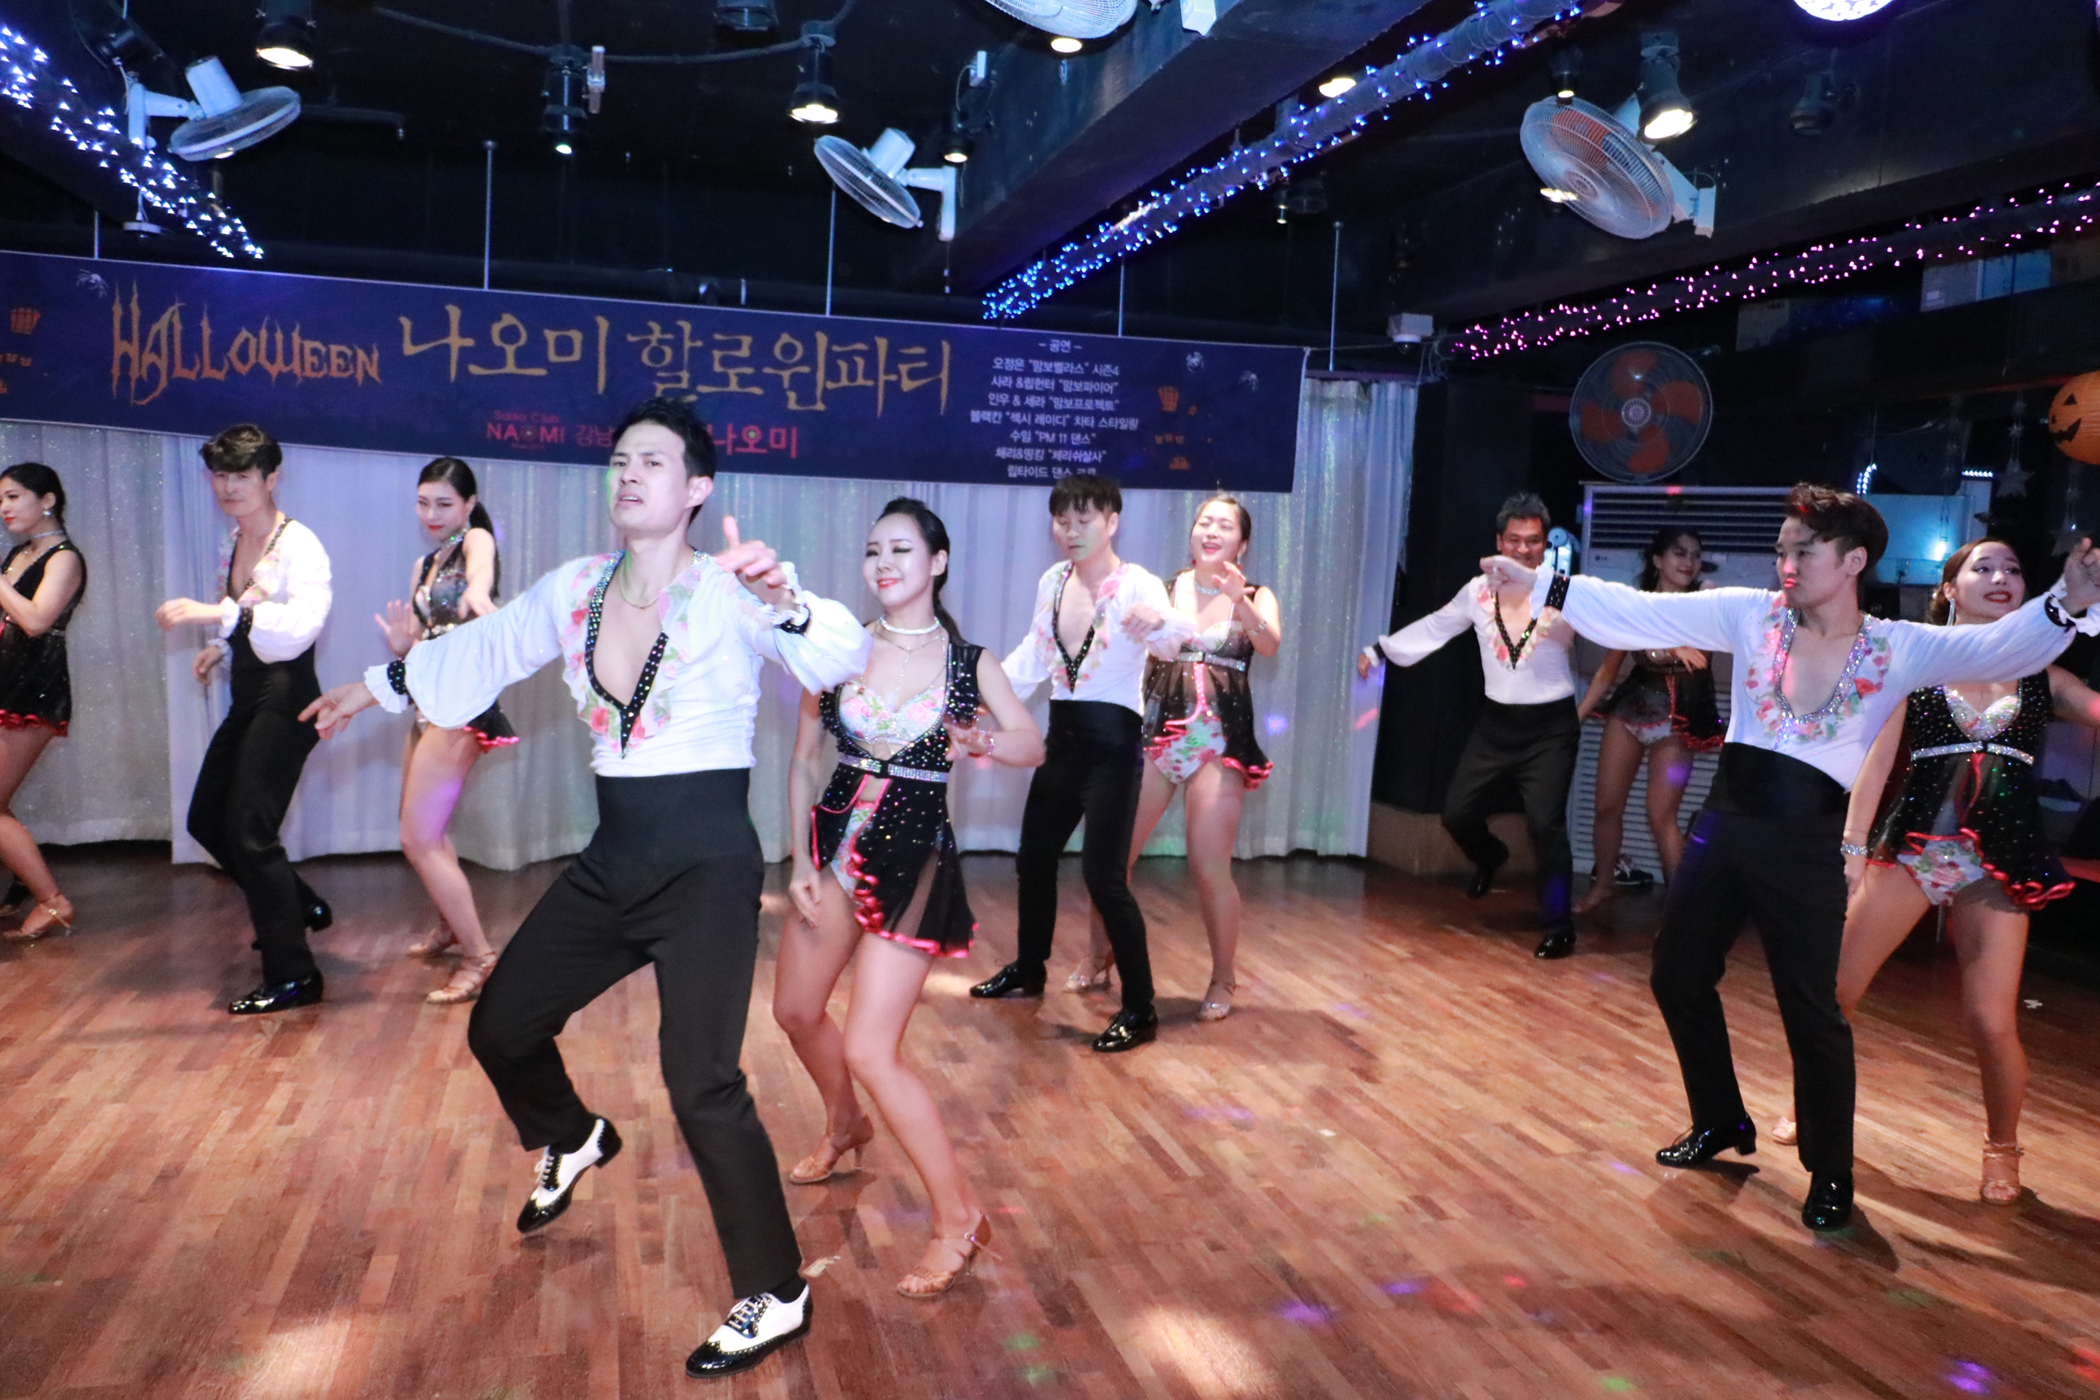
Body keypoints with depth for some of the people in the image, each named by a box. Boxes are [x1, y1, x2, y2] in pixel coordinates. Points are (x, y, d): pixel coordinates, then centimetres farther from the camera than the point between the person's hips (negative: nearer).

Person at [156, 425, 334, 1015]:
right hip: (247, 698, 9)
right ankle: (299, 906, 34)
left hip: (285, 698, -9)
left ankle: (292, 976, -1)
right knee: (206, 819, 16)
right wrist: (219, 650, 7)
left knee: (248, 830, -10)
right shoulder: (232, 544, 12)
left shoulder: (298, 544, -15)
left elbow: (304, 623, -32)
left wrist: (219, 615, -40)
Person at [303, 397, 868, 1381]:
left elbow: (841, 658, -27)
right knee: (499, 1026, 16)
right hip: (610, 862, 7)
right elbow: (482, 650, 19)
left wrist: (786, 599, -46)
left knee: (700, 1084, -14)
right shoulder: (574, 588, 3)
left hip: (707, 866, -7)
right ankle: (571, 1143, 49)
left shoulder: (729, 592, -13)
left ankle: (775, 1297, 5)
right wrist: (376, 686, 31)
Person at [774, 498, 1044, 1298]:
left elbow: (1033, 748, 1)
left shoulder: (969, 663, -5)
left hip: (914, 859, -5)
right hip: (837, 843, 5)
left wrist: (984, 741, -21)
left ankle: (958, 1216, 2)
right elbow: (804, 761, 6)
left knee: (870, 1051, -11)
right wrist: (800, 860, -1)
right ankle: (845, 1129, 49)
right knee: (796, 1011, 18)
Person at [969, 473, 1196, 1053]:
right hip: (1063, 736, 7)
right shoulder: (1052, 581, 6)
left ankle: (1140, 1010, 4)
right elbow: (1032, 656, 16)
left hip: (1112, 742, -7)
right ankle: (1028, 970, 41)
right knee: (1033, 857, 18)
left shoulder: (1137, 584, -14)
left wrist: (1161, 622, -56)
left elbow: (1171, 642, -33)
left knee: (1103, 875, -10)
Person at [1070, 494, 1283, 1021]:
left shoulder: (1254, 597, 4)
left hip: (1219, 741, -1)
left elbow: (1270, 645, -16)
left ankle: (1223, 979, 14)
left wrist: (1238, 600, -32)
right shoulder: (1162, 590, 6)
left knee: (1209, 867, -6)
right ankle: (1099, 958, 24)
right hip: (1155, 732, 2)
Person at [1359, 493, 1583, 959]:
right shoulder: (1479, 591, 1)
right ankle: (1489, 856, 45)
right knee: (1457, 811, 9)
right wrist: (1380, 650, 21)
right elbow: (1434, 627, 15)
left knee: (1545, 822, -14)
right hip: (1497, 723, 5)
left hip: (1550, 727, -4)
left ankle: (1559, 928, 1)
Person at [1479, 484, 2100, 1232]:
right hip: (1725, 824, 4)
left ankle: (1830, 1177, 23)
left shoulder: (1899, 649, -4)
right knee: (1677, 976, 13)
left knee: (1810, 1009, 1)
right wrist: (1536, 582, -5)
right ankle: (1720, 1122, 36)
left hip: (1808, 845, -3)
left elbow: (2001, 648, -16)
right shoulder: (1752, 615, 1)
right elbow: (1641, 613, 0)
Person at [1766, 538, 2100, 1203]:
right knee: (1834, 987, -1)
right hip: (1909, 846, 0)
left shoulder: (2042, 678, 10)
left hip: (1997, 862, 0)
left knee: (1992, 1022, -3)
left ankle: (2002, 1148, 21)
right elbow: (1878, 758, 2)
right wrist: (1853, 843, -5)